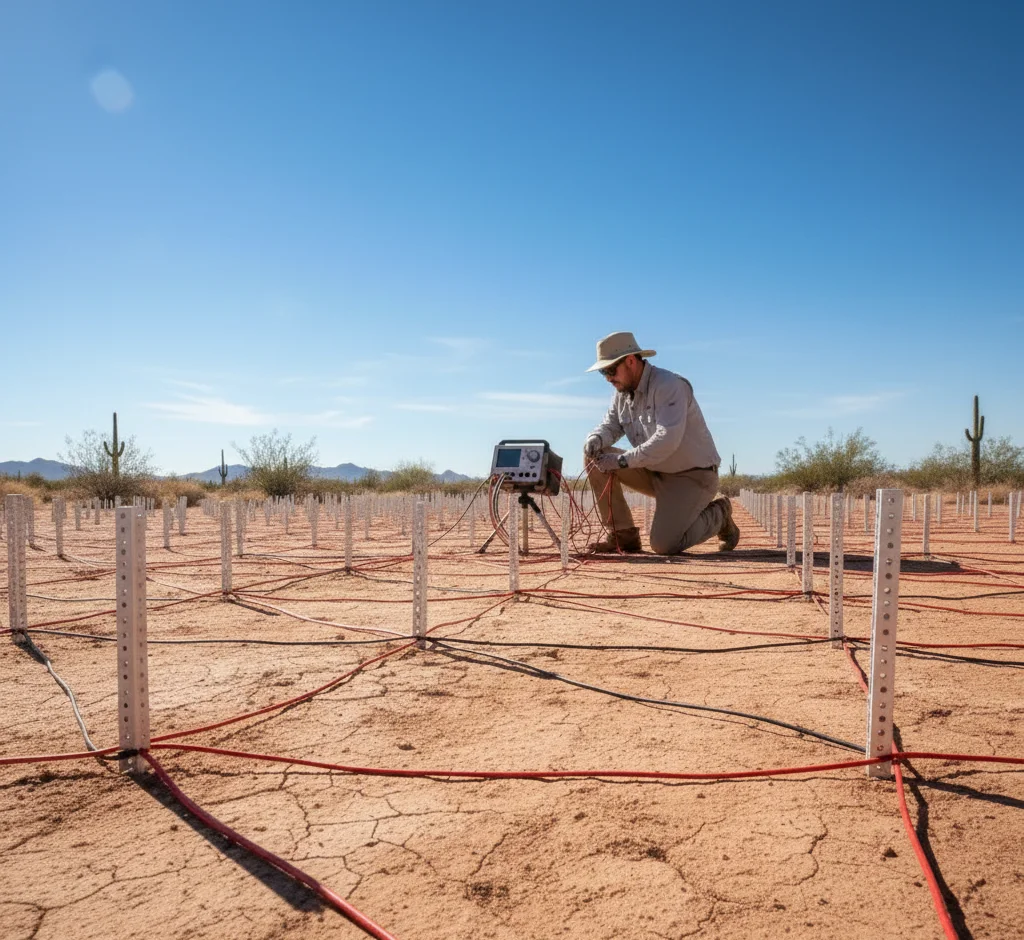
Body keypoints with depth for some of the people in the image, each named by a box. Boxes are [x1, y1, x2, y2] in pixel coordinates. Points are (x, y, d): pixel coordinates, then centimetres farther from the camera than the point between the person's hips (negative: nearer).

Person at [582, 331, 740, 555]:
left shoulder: (668, 385, -22)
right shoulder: (623, 392, 3)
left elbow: (667, 440, -33)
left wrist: (623, 460, -32)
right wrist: (596, 439, -18)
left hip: (692, 476, -7)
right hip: (655, 473, 7)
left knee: (663, 545, -20)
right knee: (594, 457, -8)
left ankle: (718, 515, 10)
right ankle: (622, 534, -1)